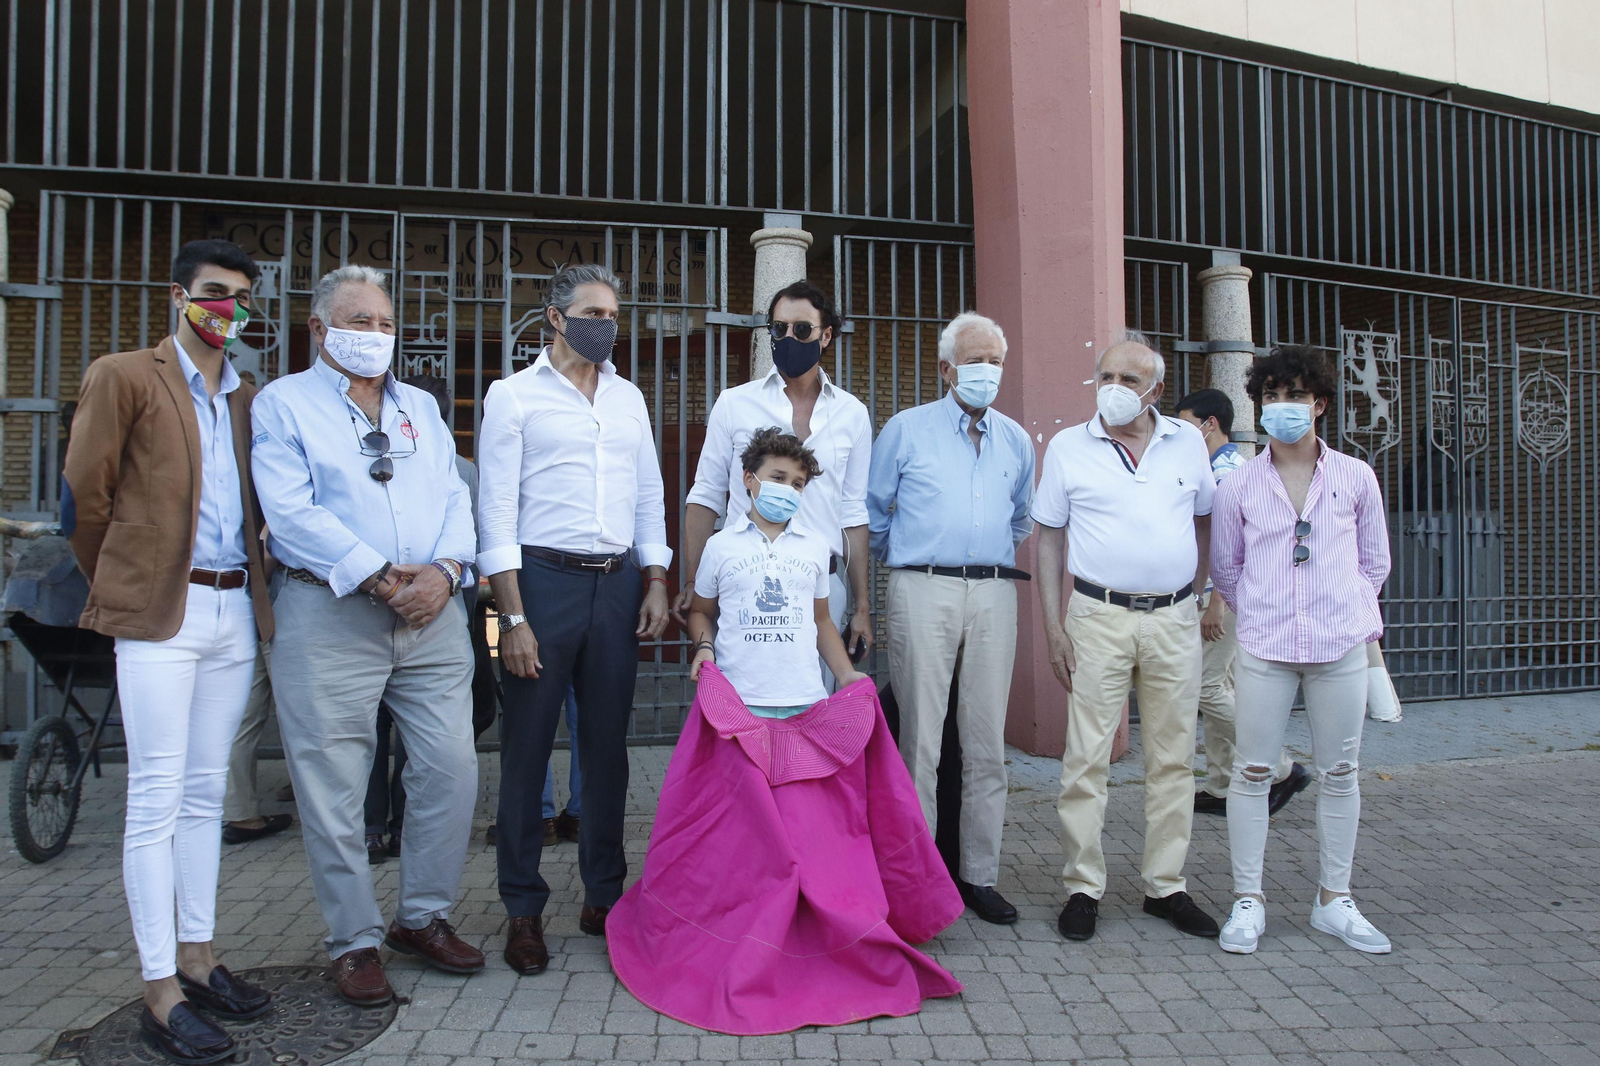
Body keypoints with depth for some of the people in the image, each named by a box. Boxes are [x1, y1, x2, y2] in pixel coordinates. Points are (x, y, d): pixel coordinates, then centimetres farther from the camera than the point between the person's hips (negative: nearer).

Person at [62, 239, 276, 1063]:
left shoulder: (247, 400, 15)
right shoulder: (123, 378, -1)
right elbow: (83, 496, -1)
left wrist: (252, 586, 8)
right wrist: (117, 586, 5)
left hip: (233, 610, 6)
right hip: (159, 615, -5)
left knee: (206, 792, 12)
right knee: (158, 797, -2)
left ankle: (197, 959, 23)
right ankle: (161, 992, 6)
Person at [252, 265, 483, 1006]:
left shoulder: (420, 407, 19)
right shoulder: (282, 404, 4)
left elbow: (455, 500, 10)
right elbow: (292, 512, -9)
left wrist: (444, 570, -9)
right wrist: (379, 576, -16)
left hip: (431, 611, 4)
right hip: (330, 613, -4)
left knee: (451, 768, 3)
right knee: (333, 785, 2)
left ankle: (424, 917, 22)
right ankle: (355, 940, 17)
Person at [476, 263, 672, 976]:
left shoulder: (629, 397, 15)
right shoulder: (513, 395, 1)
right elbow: (496, 509, -5)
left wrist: (656, 585, 6)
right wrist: (513, 616, -12)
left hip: (618, 583, 4)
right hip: (544, 578, -4)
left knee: (608, 745, 10)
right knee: (527, 748, 2)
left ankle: (604, 896, 22)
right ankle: (523, 910, 15)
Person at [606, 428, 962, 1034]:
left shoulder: (815, 549, 13)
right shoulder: (722, 547, 7)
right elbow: (701, 611, 17)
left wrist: (848, 676, 9)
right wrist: (703, 648, -3)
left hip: (808, 709, 2)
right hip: (736, 709, -1)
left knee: (812, 827, 0)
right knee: (736, 831, 0)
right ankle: (738, 952, 12)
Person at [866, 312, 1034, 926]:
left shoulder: (1016, 439, 16)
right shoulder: (906, 429, 6)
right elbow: (873, 514, 11)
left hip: (994, 594, 4)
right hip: (923, 592, -3)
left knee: (987, 742, 5)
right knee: (921, 739, -3)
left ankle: (978, 875, 16)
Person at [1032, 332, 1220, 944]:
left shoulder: (1188, 443, 7)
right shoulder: (1067, 447, 1)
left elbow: (1204, 521, 18)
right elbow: (1049, 537, 3)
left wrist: (1195, 598, 10)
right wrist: (1053, 625, -3)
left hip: (1175, 621, 3)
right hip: (1099, 617, -2)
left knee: (1173, 758, 8)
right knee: (1087, 757, -2)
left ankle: (1165, 886, 20)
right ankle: (1083, 888, 10)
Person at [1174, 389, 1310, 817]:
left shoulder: (1225, 468, -15)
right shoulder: (1229, 465, 18)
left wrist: (1214, 603, -23)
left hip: (1226, 594, -10)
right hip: (1226, 595, 10)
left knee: (1207, 688, -7)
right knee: (1220, 689, 11)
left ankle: (1281, 769, 2)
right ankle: (1220, 788, 16)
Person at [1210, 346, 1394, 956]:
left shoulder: (1355, 478, 4)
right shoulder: (1240, 485, 2)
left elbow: (1375, 560, 14)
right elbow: (1224, 567, 12)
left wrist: (1349, 614, 11)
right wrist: (1259, 615, 9)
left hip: (1341, 646, 1)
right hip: (1264, 649, -1)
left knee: (1339, 773, 8)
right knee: (1252, 771, 1)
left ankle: (1334, 899, 23)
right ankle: (1248, 900, 12)